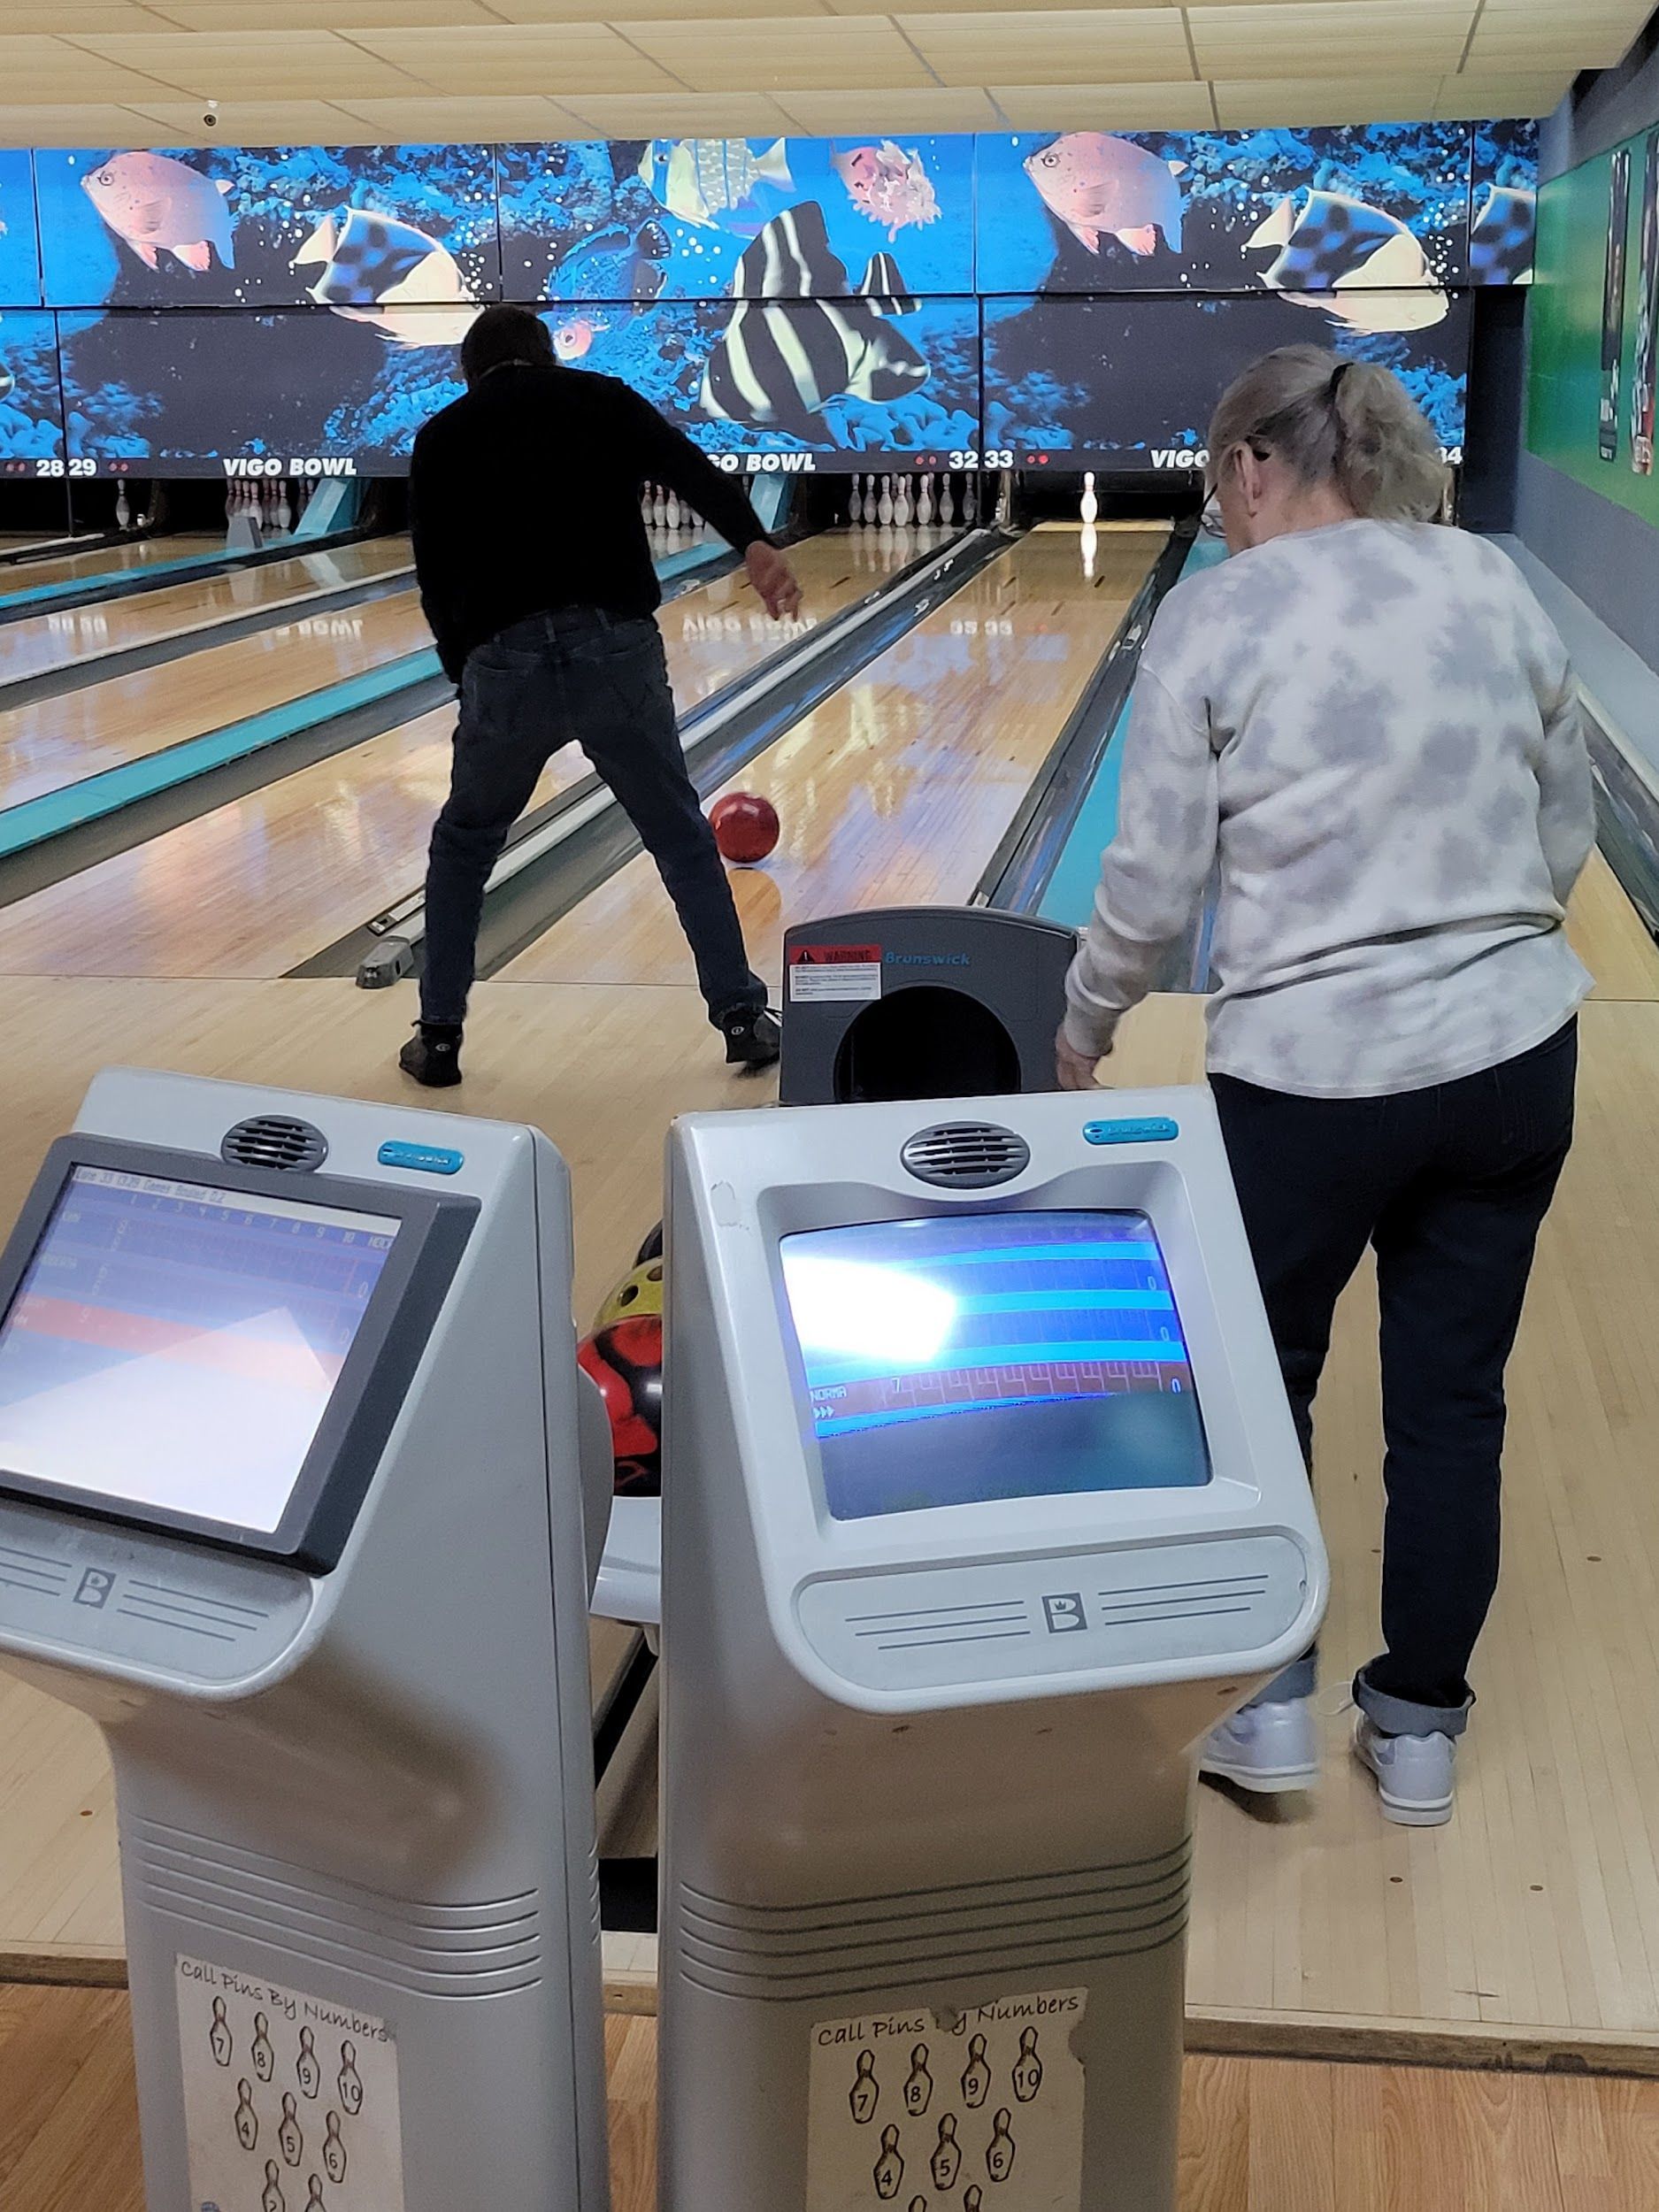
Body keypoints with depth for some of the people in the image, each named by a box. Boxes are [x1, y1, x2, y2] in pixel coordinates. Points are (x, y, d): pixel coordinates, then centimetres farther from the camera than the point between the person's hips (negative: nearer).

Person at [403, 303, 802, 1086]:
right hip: (618, 649, 0)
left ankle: (439, 1036, 22)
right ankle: (742, 1016, 15)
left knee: (462, 847, 21)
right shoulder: (600, 398, 15)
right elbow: (687, 465, -3)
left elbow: (435, 575, 14)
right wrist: (753, 543, -17)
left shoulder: (442, 437, 17)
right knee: (681, 839, 15)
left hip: (504, 661, 1)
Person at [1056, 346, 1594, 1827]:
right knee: (1453, 1398, 14)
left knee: (1260, 1378, 19)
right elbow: (1567, 843, 10)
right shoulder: (1498, 588, 4)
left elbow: (1156, 883, -6)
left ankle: (1268, 1702, 26)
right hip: (1514, 1057, 4)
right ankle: (1418, 1727, 27)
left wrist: (1086, 1021, 10)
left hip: (1308, 1077, -4)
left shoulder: (1217, 615, -8)